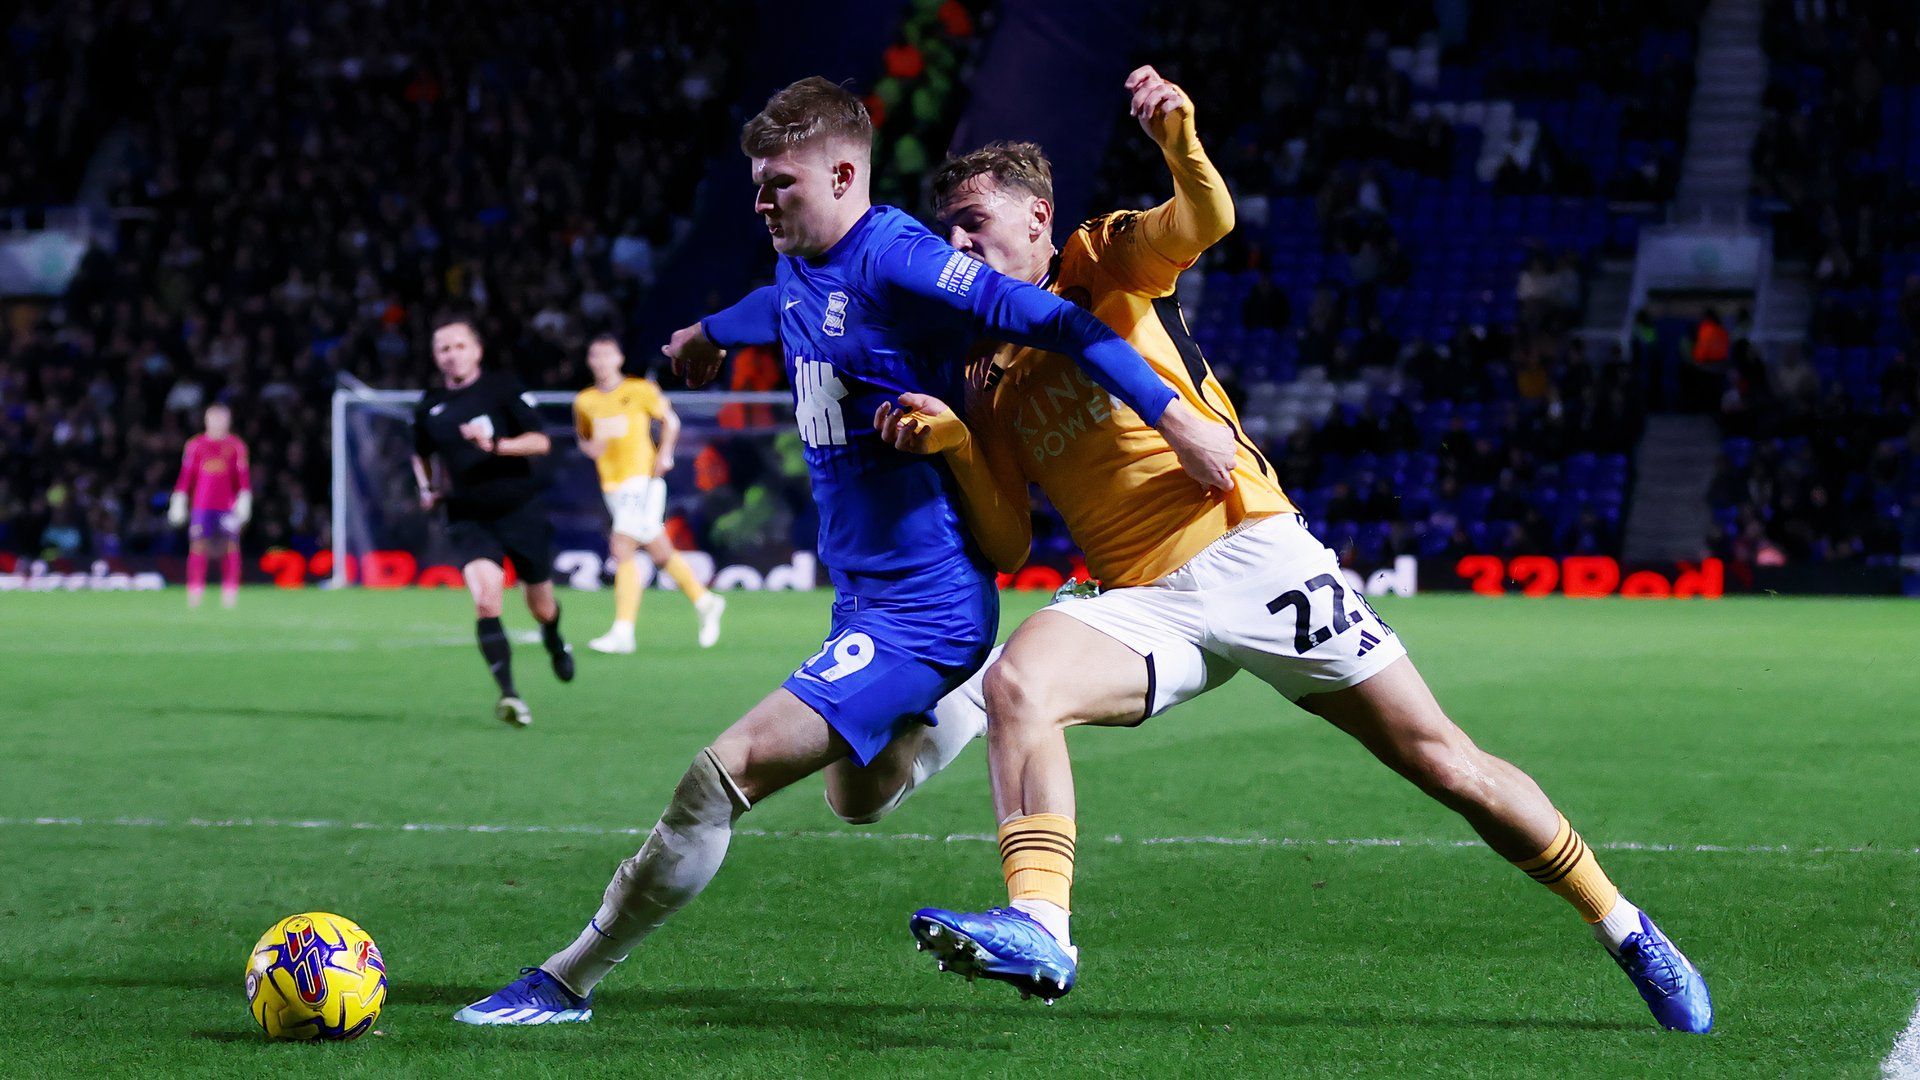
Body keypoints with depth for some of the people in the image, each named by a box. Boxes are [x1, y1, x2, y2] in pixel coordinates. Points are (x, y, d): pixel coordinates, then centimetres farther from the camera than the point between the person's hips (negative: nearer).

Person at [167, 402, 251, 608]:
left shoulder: (237, 446, 6)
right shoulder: (195, 445, 7)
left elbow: (244, 477, 5)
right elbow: (185, 475, 9)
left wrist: (244, 500, -4)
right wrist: (179, 501, 6)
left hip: (228, 506, 0)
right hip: (201, 504, 0)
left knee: (231, 548, -3)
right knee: (198, 547, -5)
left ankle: (230, 593, 1)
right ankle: (195, 592, -2)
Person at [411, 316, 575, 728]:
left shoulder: (503, 388, -5)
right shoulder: (429, 406, 5)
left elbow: (541, 442, -10)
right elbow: (422, 454, 26)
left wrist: (497, 445, -25)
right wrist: (427, 487, 9)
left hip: (521, 511, -1)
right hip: (468, 519, 1)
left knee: (541, 606, 13)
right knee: (485, 598, -24)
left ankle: (556, 644, 51)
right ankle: (508, 694, -27)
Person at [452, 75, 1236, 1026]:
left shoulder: (897, 262, -20)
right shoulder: (803, 266, 8)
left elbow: (1055, 324, -23)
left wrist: (1173, 417, -28)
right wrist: (714, 333, 53)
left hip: (918, 609, -10)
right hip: (862, 590, 10)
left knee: (728, 772, -17)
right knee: (857, 796, 26)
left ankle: (566, 983, -11)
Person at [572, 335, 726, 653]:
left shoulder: (639, 390, -2)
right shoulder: (584, 402, 9)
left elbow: (670, 420, 7)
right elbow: (584, 438, 22)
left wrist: (665, 453, -6)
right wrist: (590, 447, -1)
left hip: (643, 479, -5)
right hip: (612, 484, 5)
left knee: (622, 549, -17)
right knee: (660, 554, 12)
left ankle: (623, 632, -19)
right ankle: (704, 601, 31)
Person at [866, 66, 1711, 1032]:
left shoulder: (1105, 262, 7)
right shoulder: (992, 381, 17)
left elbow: (1207, 218, -14)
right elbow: (1009, 543, 10)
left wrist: (1179, 138, -34)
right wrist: (956, 443, -5)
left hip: (1250, 552, -3)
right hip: (1144, 604, 4)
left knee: (1446, 764, -4)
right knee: (1014, 681, -28)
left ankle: (1628, 934, 11)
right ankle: (1038, 929, -38)